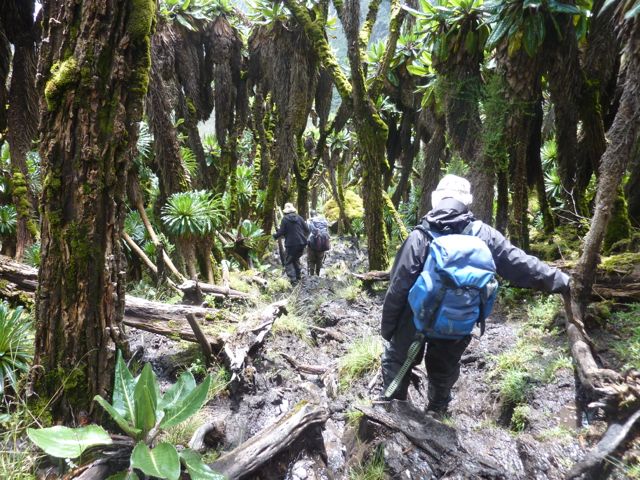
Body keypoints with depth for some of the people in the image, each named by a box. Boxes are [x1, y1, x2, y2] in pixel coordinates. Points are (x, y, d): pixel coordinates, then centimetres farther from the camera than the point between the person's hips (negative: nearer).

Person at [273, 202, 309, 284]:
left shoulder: (285, 219, -7)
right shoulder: (299, 217, 4)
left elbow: (281, 232, -8)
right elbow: (307, 230, 5)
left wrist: (275, 235, 11)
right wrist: (304, 237, 25)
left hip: (291, 244, -5)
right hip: (301, 243, 5)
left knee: (288, 262, 3)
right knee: (296, 259, 24)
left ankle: (293, 279, -10)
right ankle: (298, 276, 27)